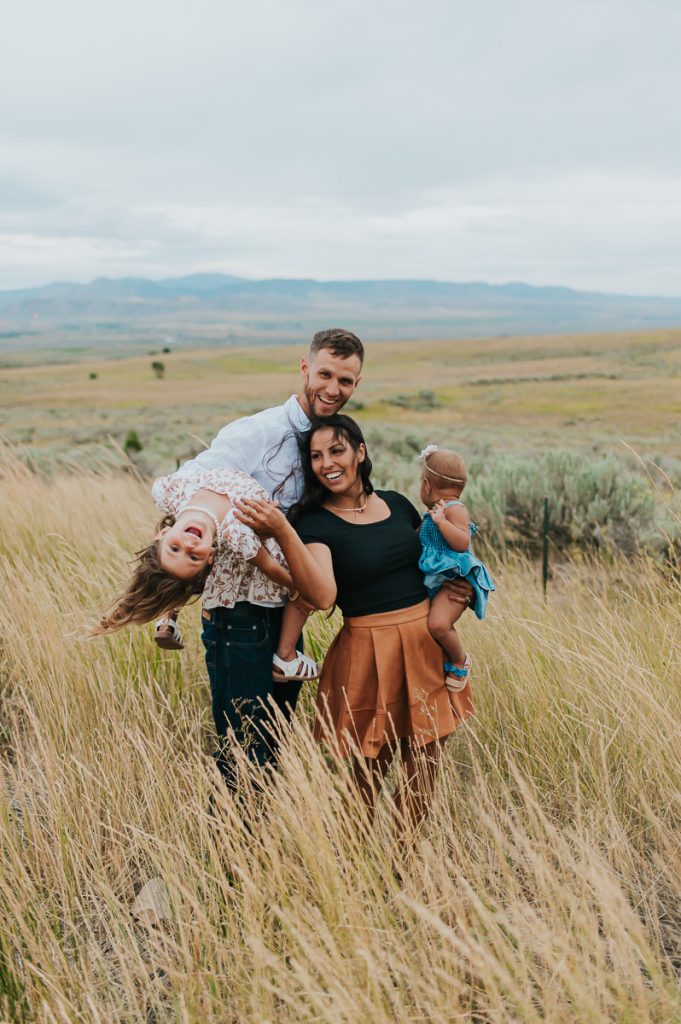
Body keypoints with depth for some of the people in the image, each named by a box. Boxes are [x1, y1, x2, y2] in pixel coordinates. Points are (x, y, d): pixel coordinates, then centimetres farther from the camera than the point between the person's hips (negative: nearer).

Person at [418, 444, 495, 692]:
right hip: (435, 580, 11)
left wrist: (441, 522, -31)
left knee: (438, 623, -27)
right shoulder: (435, 512, 18)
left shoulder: (454, 509, -11)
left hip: (455, 580, -11)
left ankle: (460, 661, -4)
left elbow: (462, 543, -26)